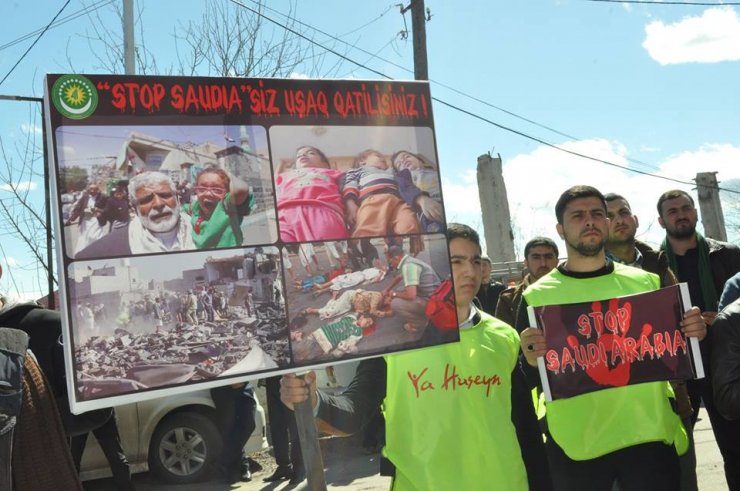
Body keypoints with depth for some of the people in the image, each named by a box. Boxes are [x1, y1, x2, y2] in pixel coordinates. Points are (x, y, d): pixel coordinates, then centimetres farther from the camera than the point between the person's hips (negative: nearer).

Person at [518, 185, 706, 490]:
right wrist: (531, 361, -22)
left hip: (650, 437, 2)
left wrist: (691, 334, -6)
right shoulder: (536, 296, -2)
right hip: (576, 447, -2)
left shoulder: (646, 282, 6)